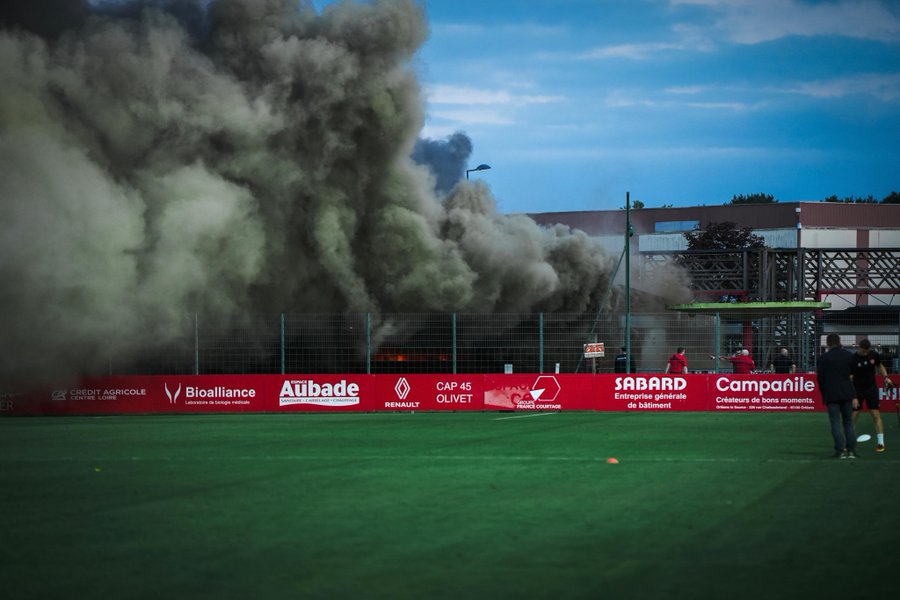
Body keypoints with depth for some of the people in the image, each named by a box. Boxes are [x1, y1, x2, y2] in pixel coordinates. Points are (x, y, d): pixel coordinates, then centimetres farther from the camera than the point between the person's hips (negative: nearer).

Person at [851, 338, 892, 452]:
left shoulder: (874, 355, -6)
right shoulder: (853, 359, -15)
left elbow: (880, 366, 14)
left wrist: (886, 377, -3)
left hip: (871, 389, 1)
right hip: (857, 390, -1)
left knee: (876, 415, -5)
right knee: (853, 416, 0)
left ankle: (881, 443, -2)